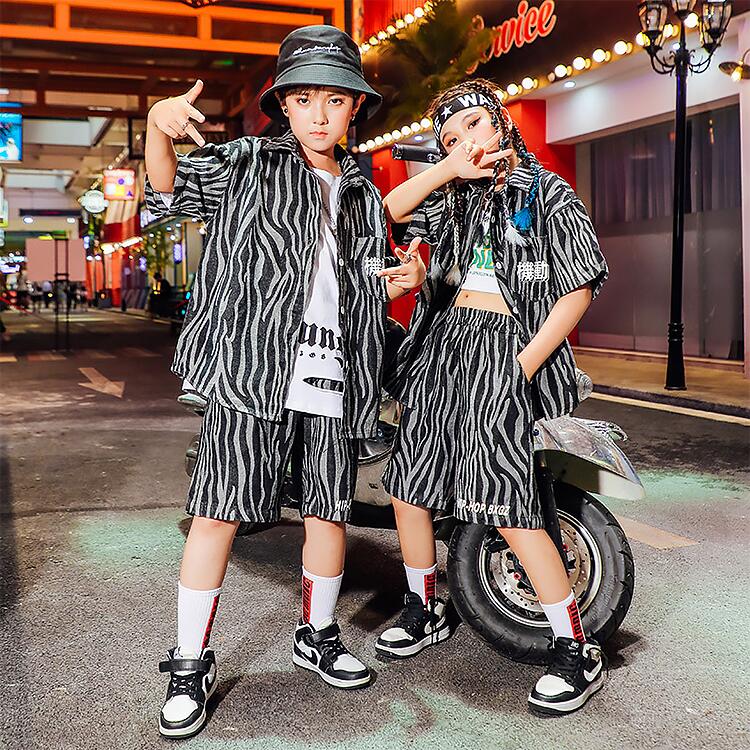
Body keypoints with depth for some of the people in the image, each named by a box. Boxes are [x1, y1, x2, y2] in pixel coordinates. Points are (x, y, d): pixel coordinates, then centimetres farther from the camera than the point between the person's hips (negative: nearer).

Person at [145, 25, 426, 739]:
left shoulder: (364, 195, 18)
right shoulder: (248, 164, 5)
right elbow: (168, 190, -7)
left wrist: (398, 281, 3)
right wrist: (158, 126, -26)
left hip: (334, 377, 5)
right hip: (251, 371, -4)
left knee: (329, 509, 11)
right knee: (219, 511, -4)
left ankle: (317, 635, 32)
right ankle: (190, 663, 11)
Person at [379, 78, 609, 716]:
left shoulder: (547, 191, 1)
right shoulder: (454, 198, 18)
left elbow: (579, 289, -6)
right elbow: (389, 210, 8)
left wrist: (523, 366, -13)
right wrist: (449, 169, -4)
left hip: (504, 350, -7)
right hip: (442, 342, 7)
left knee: (508, 507, -16)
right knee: (408, 485, 8)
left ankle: (577, 651, -4)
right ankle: (425, 612, 28)